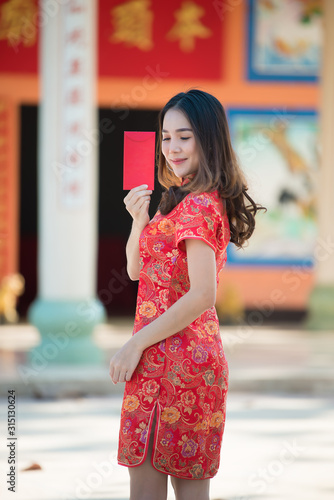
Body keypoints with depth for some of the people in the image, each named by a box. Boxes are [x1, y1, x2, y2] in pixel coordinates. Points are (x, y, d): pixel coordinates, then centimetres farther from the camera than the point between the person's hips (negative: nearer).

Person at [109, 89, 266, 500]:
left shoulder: (197, 207, -16)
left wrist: (136, 343, -18)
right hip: (197, 353, 10)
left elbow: (202, 295, -24)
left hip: (171, 357, -10)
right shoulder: (192, 200, 15)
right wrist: (140, 220, 0)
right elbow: (137, 270, 18)